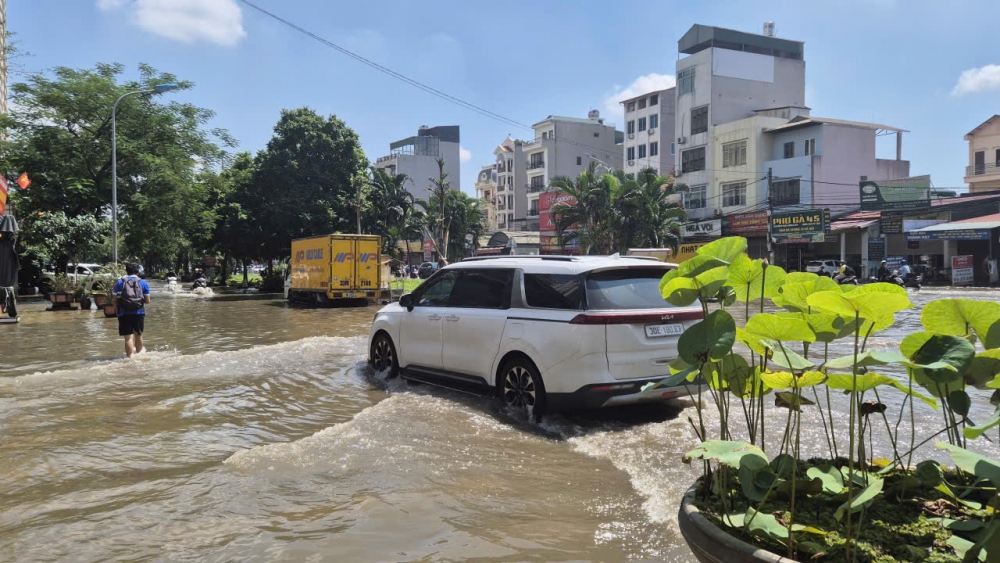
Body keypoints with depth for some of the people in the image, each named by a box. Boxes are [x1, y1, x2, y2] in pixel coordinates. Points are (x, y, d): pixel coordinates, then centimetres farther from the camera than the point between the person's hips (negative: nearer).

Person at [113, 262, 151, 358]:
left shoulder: (120, 283, 6)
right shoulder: (143, 283, 6)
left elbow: (115, 301, 2)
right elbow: (147, 301, 2)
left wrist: (118, 310, 15)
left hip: (124, 313, -1)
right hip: (139, 313, 1)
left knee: (128, 337, -3)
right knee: (138, 335, 18)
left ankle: (130, 357, -11)